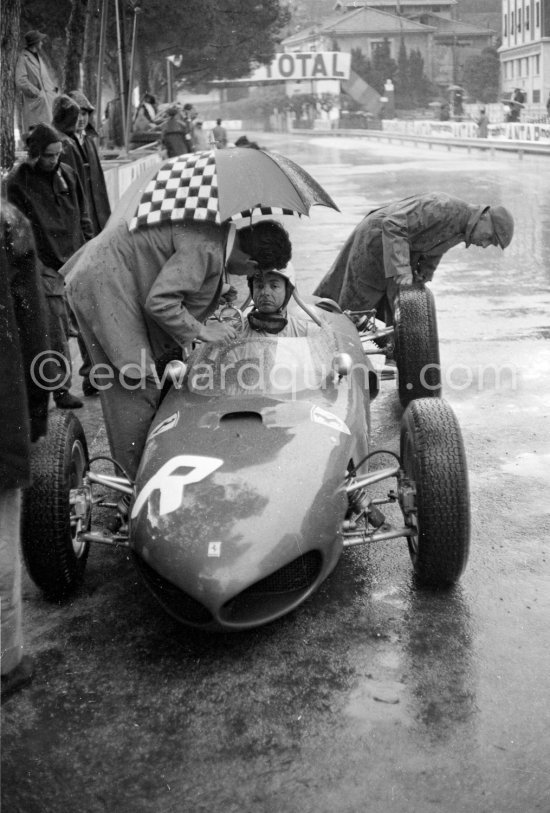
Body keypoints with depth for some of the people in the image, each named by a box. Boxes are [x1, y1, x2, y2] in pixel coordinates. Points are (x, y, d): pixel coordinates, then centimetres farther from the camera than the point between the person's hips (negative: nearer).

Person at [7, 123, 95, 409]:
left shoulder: (67, 173, 9)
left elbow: (82, 215, 17)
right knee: (57, 327, -6)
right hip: (47, 265, -5)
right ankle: (60, 388, 1)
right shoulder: (17, 182, -7)